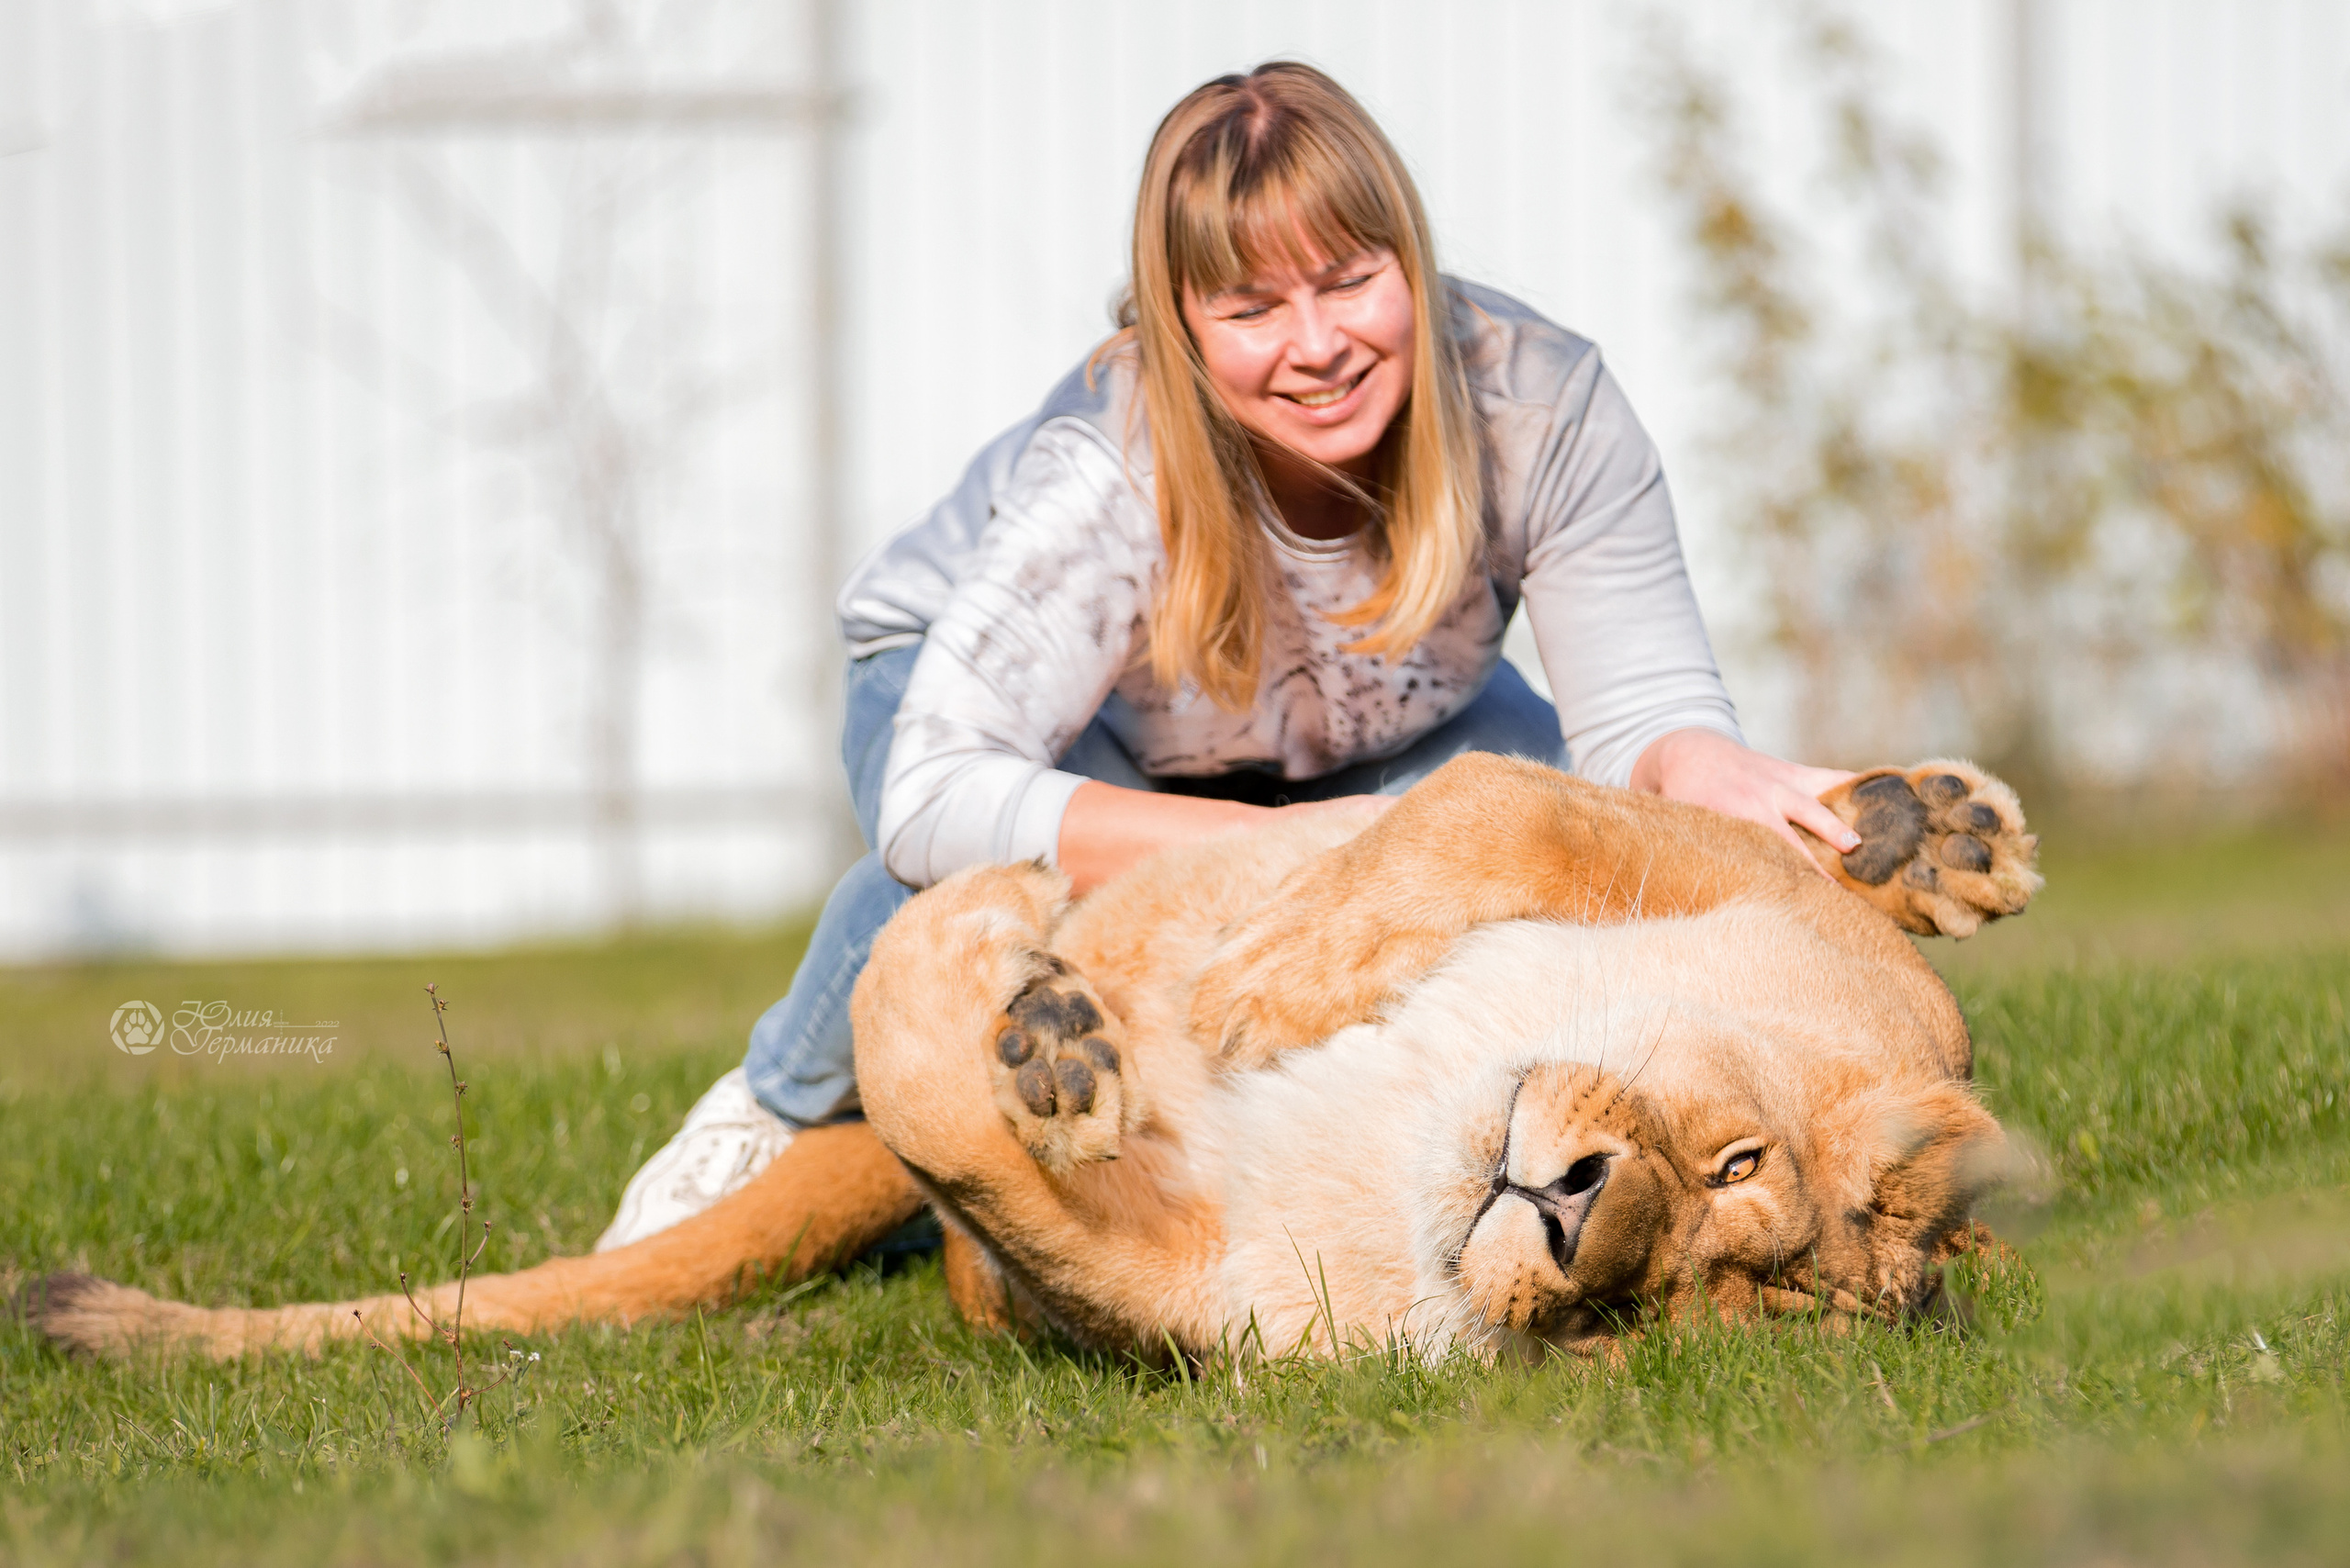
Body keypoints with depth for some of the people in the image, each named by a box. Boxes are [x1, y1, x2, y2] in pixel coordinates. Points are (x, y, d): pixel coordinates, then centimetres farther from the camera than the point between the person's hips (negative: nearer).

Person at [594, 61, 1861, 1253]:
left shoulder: (1540, 404, -32)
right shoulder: (1103, 483, -41)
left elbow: (1642, 698, -29)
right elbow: (931, 799, -48)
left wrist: (1692, 764, -56)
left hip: (1357, 731, 3)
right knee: (982, 873, -38)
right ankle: (790, 1115, -5)